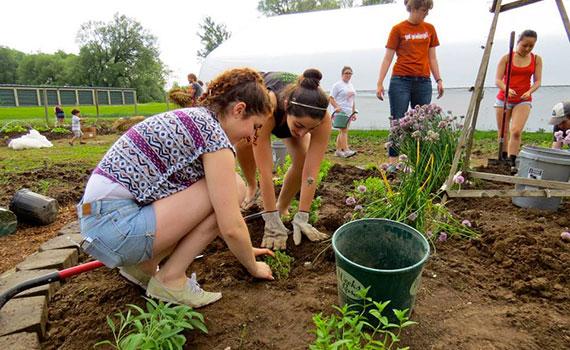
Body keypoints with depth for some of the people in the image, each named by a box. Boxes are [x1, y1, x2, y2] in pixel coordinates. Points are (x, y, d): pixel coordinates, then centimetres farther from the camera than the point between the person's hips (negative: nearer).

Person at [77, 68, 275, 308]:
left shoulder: (194, 117, 13)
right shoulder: (214, 134, -15)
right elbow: (231, 226, -16)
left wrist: (245, 248, 26)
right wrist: (254, 268, 3)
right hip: (115, 224, -9)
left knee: (222, 195, 12)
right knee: (231, 188, -10)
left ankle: (143, 265, 14)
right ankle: (170, 279, -3)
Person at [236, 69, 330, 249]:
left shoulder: (323, 119, -39)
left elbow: (311, 172, -37)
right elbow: (265, 170, -45)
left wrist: (302, 219, -38)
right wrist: (272, 223, -42)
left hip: (289, 117, 1)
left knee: (302, 161, -22)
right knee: (245, 144, -30)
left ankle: (282, 208, 3)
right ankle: (251, 186, 2)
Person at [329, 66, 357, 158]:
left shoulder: (351, 85, 20)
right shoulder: (337, 85, -2)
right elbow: (331, 98, -9)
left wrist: (353, 112, 19)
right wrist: (336, 107, -24)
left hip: (349, 112, 7)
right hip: (340, 112, -7)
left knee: (342, 131, 7)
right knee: (344, 130, -18)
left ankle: (338, 150, 12)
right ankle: (346, 150, -25)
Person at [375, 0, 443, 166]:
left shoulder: (430, 29, 14)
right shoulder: (398, 29, 3)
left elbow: (432, 58, 16)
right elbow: (387, 58, 0)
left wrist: (439, 79, 7)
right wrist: (380, 83, -8)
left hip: (423, 82, 4)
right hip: (401, 81, -4)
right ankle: (392, 162, -2)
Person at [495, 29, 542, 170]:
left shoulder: (536, 59, 6)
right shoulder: (506, 58, -1)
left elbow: (537, 81, 4)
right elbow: (498, 80, -6)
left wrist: (529, 92, -18)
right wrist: (507, 89, -26)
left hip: (523, 100, 0)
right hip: (504, 99, 0)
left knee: (516, 131, -17)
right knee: (503, 132, 4)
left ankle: (512, 163, -15)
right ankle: (502, 160, 18)